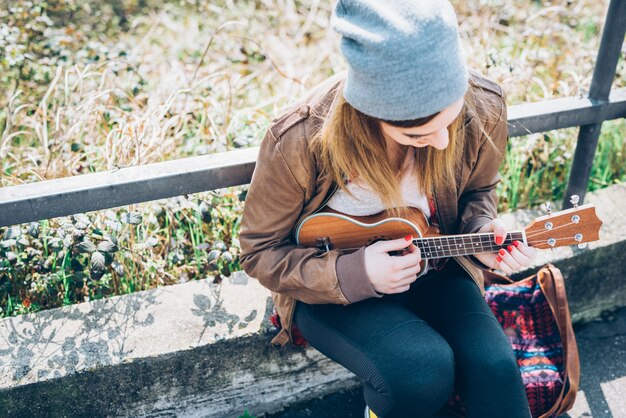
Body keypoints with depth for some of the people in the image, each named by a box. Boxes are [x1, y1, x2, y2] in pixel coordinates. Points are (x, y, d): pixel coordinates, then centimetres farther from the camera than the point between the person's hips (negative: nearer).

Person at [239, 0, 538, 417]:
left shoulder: (482, 108, -18)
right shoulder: (299, 140, -28)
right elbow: (260, 251, -13)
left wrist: (480, 230, -18)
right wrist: (354, 273, -27)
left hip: (432, 269, 3)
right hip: (333, 286, -3)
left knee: (495, 367, -23)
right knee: (424, 370, -29)